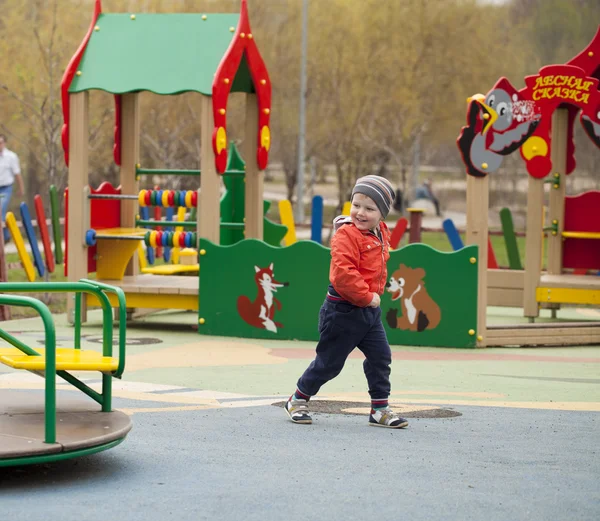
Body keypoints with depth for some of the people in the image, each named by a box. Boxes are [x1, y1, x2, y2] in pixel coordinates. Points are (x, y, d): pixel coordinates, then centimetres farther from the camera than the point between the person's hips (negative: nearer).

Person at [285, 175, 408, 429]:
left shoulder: (381, 234, 7)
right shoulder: (346, 235, -20)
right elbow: (342, 274, -30)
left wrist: (375, 293, 11)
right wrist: (367, 296, -23)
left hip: (369, 311, 8)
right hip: (344, 311, -8)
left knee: (380, 356, 3)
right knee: (329, 360, 3)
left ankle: (380, 409, 11)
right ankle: (298, 400, 22)